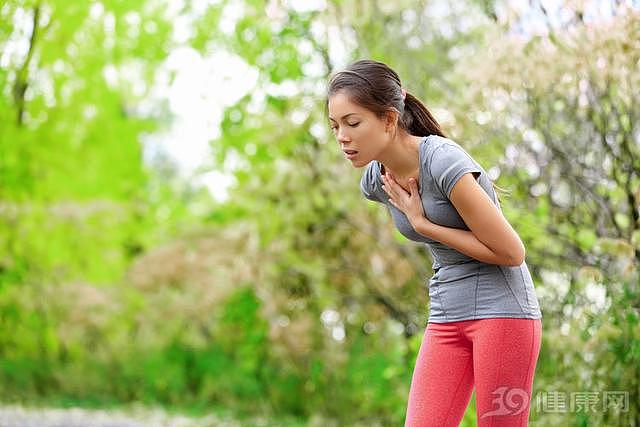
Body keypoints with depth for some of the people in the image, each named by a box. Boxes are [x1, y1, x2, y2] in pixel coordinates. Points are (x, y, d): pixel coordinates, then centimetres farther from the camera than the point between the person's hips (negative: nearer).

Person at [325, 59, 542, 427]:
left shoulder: (444, 162, -21)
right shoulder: (374, 181, 2)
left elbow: (511, 252, -18)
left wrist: (423, 225, -15)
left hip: (503, 311, -6)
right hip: (446, 319, 7)